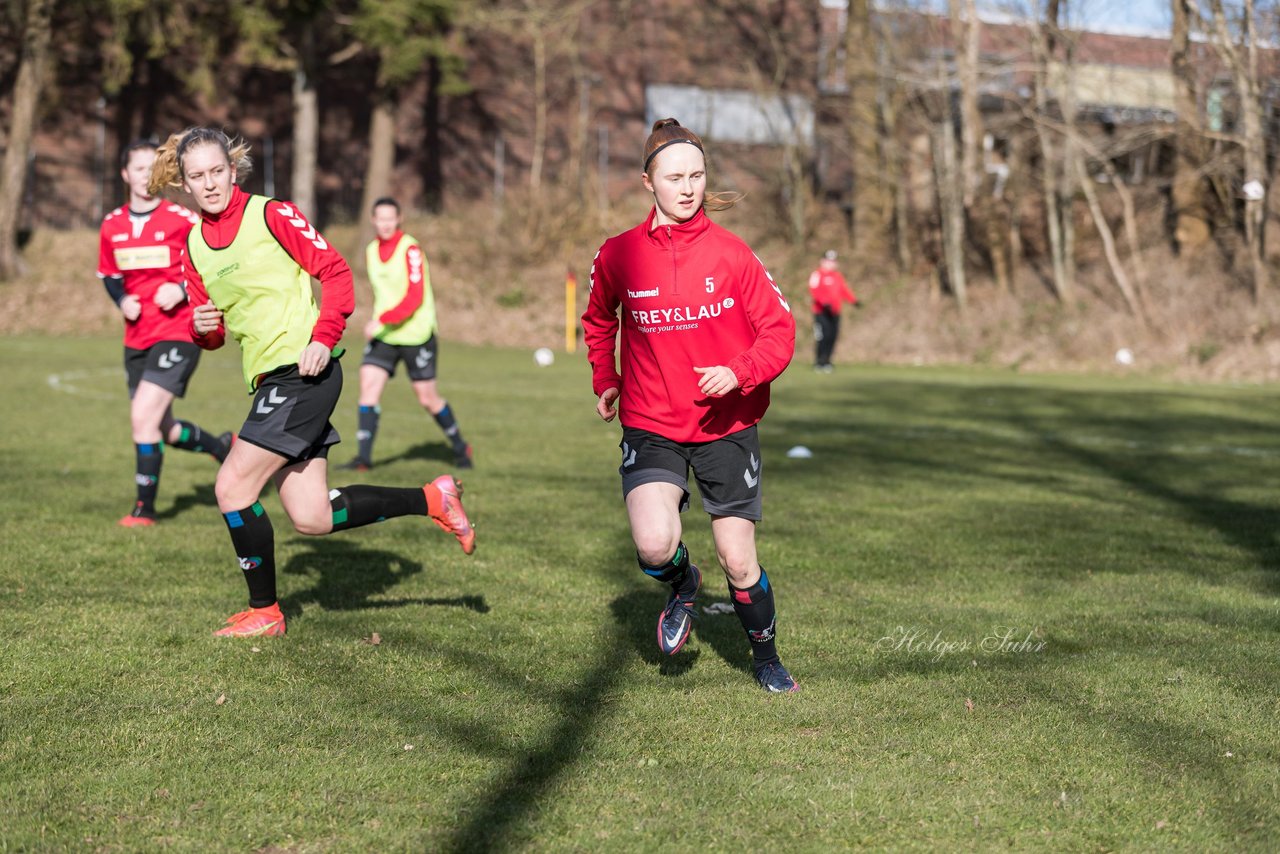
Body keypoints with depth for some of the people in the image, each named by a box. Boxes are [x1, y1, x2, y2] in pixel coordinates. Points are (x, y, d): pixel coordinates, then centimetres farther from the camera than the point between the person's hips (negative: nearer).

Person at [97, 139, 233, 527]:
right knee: (163, 430, 13)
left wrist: (183, 290, -17)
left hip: (178, 332, -6)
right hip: (137, 338, 6)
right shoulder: (112, 225, 5)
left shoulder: (183, 219, -10)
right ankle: (224, 447, 42)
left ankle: (145, 508, -5)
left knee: (143, 416, -18)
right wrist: (122, 300, -2)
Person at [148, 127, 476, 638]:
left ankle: (264, 611, 6)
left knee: (233, 488, -11)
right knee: (311, 519, 5)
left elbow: (335, 271, -7)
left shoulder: (270, 215, -7)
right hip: (270, 382, 8)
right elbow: (211, 334, 19)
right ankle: (431, 499, 20)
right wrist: (203, 326, -4)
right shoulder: (193, 245, 13)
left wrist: (324, 338, -18)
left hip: (304, 371, -8)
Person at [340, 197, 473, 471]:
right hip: (383, 335, 6)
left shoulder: (410, 249, -14)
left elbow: (415, 297, -22)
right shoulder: (371, 251, 8)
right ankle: (364, 457, -10)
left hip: (416, 333, -6)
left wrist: (381, 320, -29)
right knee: (368, 385, -10)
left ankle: (460, 447, 25)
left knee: (427, 398, 2)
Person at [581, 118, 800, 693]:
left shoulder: (730, 253, -5)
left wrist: (738, 373, -21)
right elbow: (598, 319, 21)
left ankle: (765, 656, 30)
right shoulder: (618, 255, -1)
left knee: (739, 562, 2)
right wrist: (605, 381, 16)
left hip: (727, 426, 0)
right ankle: (681, 584, 14)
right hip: (651, 426, 0)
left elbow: (780, 329, -5)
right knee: (654, 546, -23)